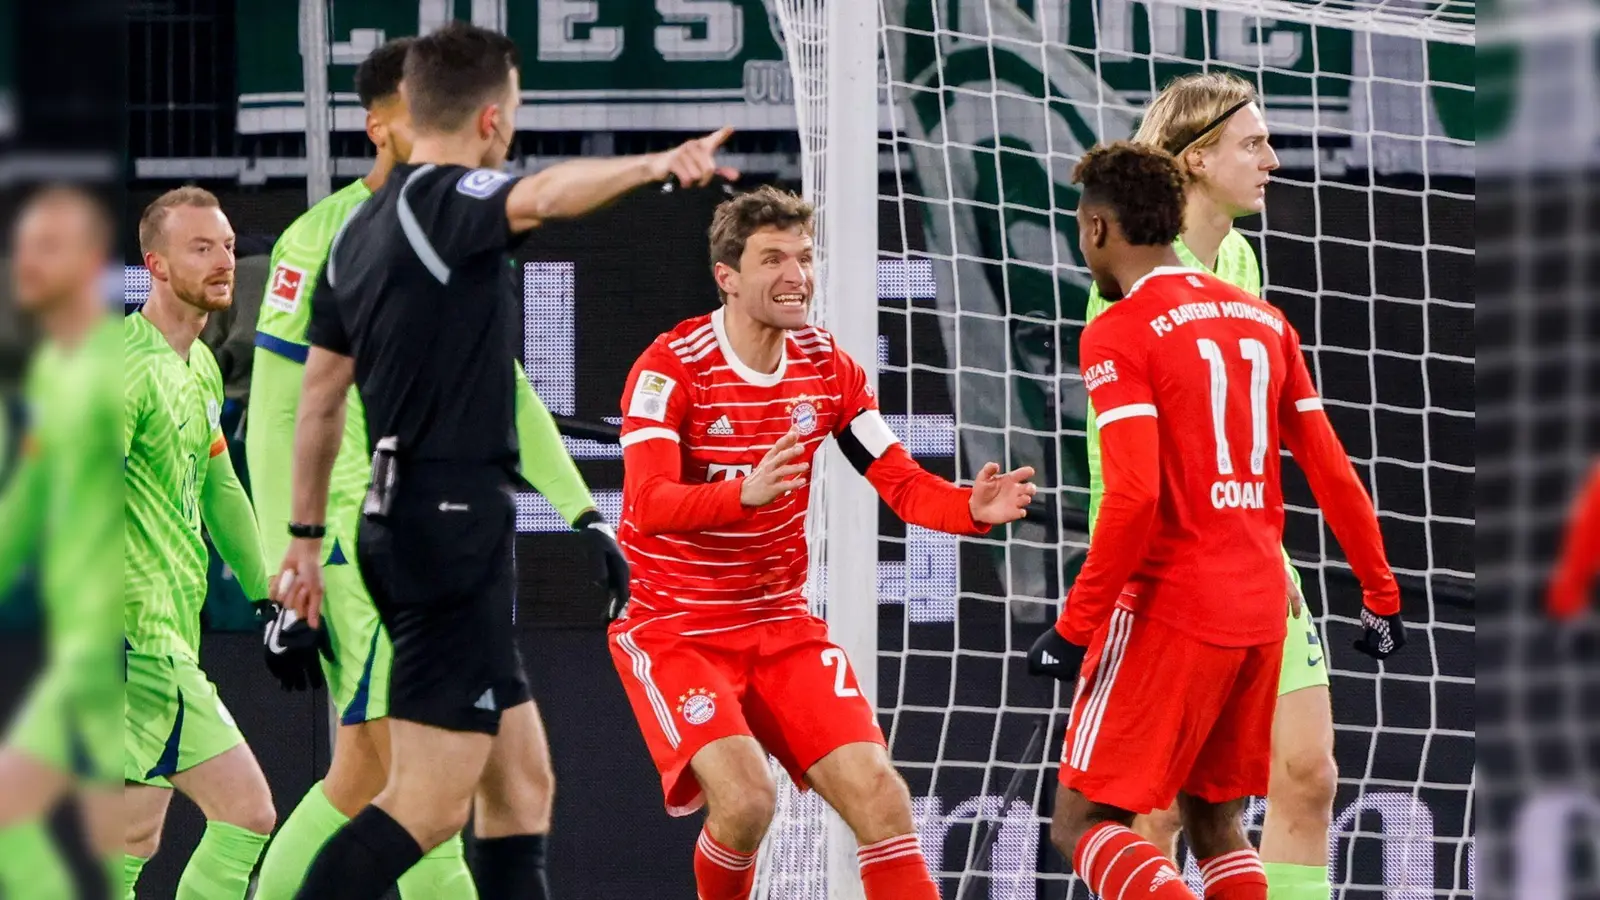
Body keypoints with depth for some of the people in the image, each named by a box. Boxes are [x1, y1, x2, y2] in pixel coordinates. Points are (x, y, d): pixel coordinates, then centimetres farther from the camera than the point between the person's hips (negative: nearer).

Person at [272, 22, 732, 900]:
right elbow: (545, 195, -34)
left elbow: (319, 398, 19)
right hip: (454, 522, -10)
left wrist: (307, 536, 24)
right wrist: (654, 164, -48)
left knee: (517, 778, 13)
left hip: (400, 523, 10)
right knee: (429, 801, -11)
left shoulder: (361, 229, 14)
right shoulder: (445, 201, -11)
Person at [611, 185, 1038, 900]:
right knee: (745, 797, -25)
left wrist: (973, 509, -22)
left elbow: (901, 482, 0)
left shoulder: (826, 366, 2)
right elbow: (647, 505, -28)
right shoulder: (672, 367, -16)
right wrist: (746, 493, -47)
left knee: (878, 793, -11)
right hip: (674, 627, -5)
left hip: (782, 626, 5)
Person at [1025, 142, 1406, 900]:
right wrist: (1381, 595, 17)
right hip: (1260, 610, 7)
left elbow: (1134, 495, -20)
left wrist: (1073, 629, -16)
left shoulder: (1119, 334, -9)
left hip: (1169, 610, -7)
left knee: (1083, 824, -1)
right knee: (1214, 822, 17)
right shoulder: (1263, 320, 12)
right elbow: (1332, 474, 11)